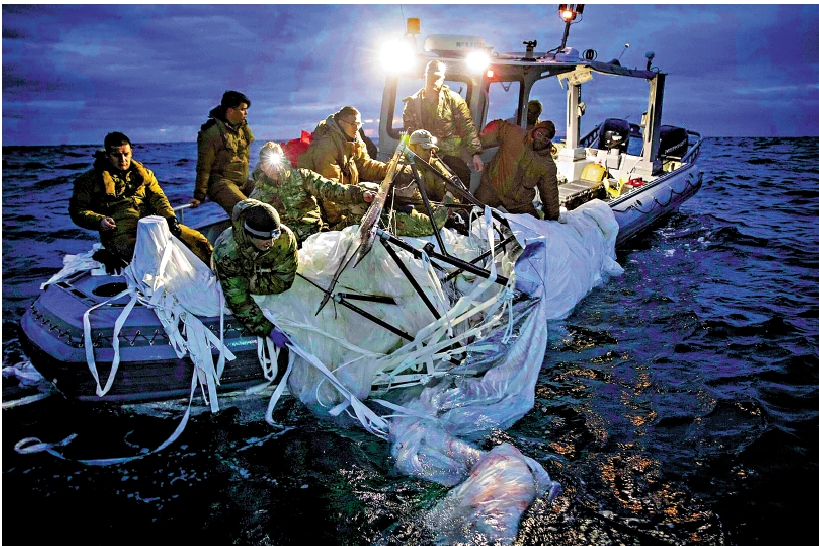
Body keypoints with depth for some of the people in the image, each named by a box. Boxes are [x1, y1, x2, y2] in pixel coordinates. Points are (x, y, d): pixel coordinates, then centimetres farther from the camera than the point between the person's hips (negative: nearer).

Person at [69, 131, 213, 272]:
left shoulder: (144, 174, 24)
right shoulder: (91, 179, 14)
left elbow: (158, 198, 15)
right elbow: (77, 210, 12)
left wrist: (170, 218, -6)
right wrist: (99, 220, -10)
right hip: (120, 232, -4)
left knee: (196, 239, -12)